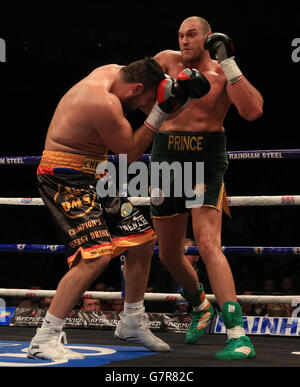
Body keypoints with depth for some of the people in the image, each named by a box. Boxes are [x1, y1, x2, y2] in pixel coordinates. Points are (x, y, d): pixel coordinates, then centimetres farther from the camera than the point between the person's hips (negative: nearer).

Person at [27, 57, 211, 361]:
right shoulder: (104, 104, -27)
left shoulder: (114, 72, 2)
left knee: (142, 240, 12)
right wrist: (160, 111, -14)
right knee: (97, 253, -24)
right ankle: (45, 339, -17)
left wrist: (178, 94, 3)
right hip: (64, 178, -10)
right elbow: (130, 152, -13)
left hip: (95, 175, 10)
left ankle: (132, 324, 28)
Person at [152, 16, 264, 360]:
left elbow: (253, 111, -19)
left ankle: (238, 337, -25)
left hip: (206, 161, -5)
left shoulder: (223, 73, -3)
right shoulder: (168, 60, 6)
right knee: (169, 254, 14)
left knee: (208, 244, -22)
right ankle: (200, 307, 43)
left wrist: (228, 63, -20)